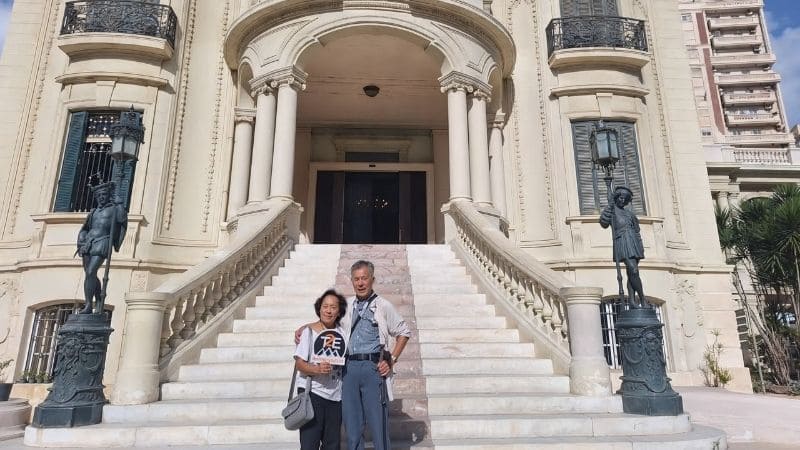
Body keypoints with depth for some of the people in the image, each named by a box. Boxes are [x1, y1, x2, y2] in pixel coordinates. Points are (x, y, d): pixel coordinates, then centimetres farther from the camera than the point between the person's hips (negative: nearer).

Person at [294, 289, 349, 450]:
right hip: (312, 392, -5)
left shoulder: (342, 331, 7)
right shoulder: (309, 331, -6)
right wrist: (317, 369, -27)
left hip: (336, 394, 5)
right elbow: (299, 363, -11)